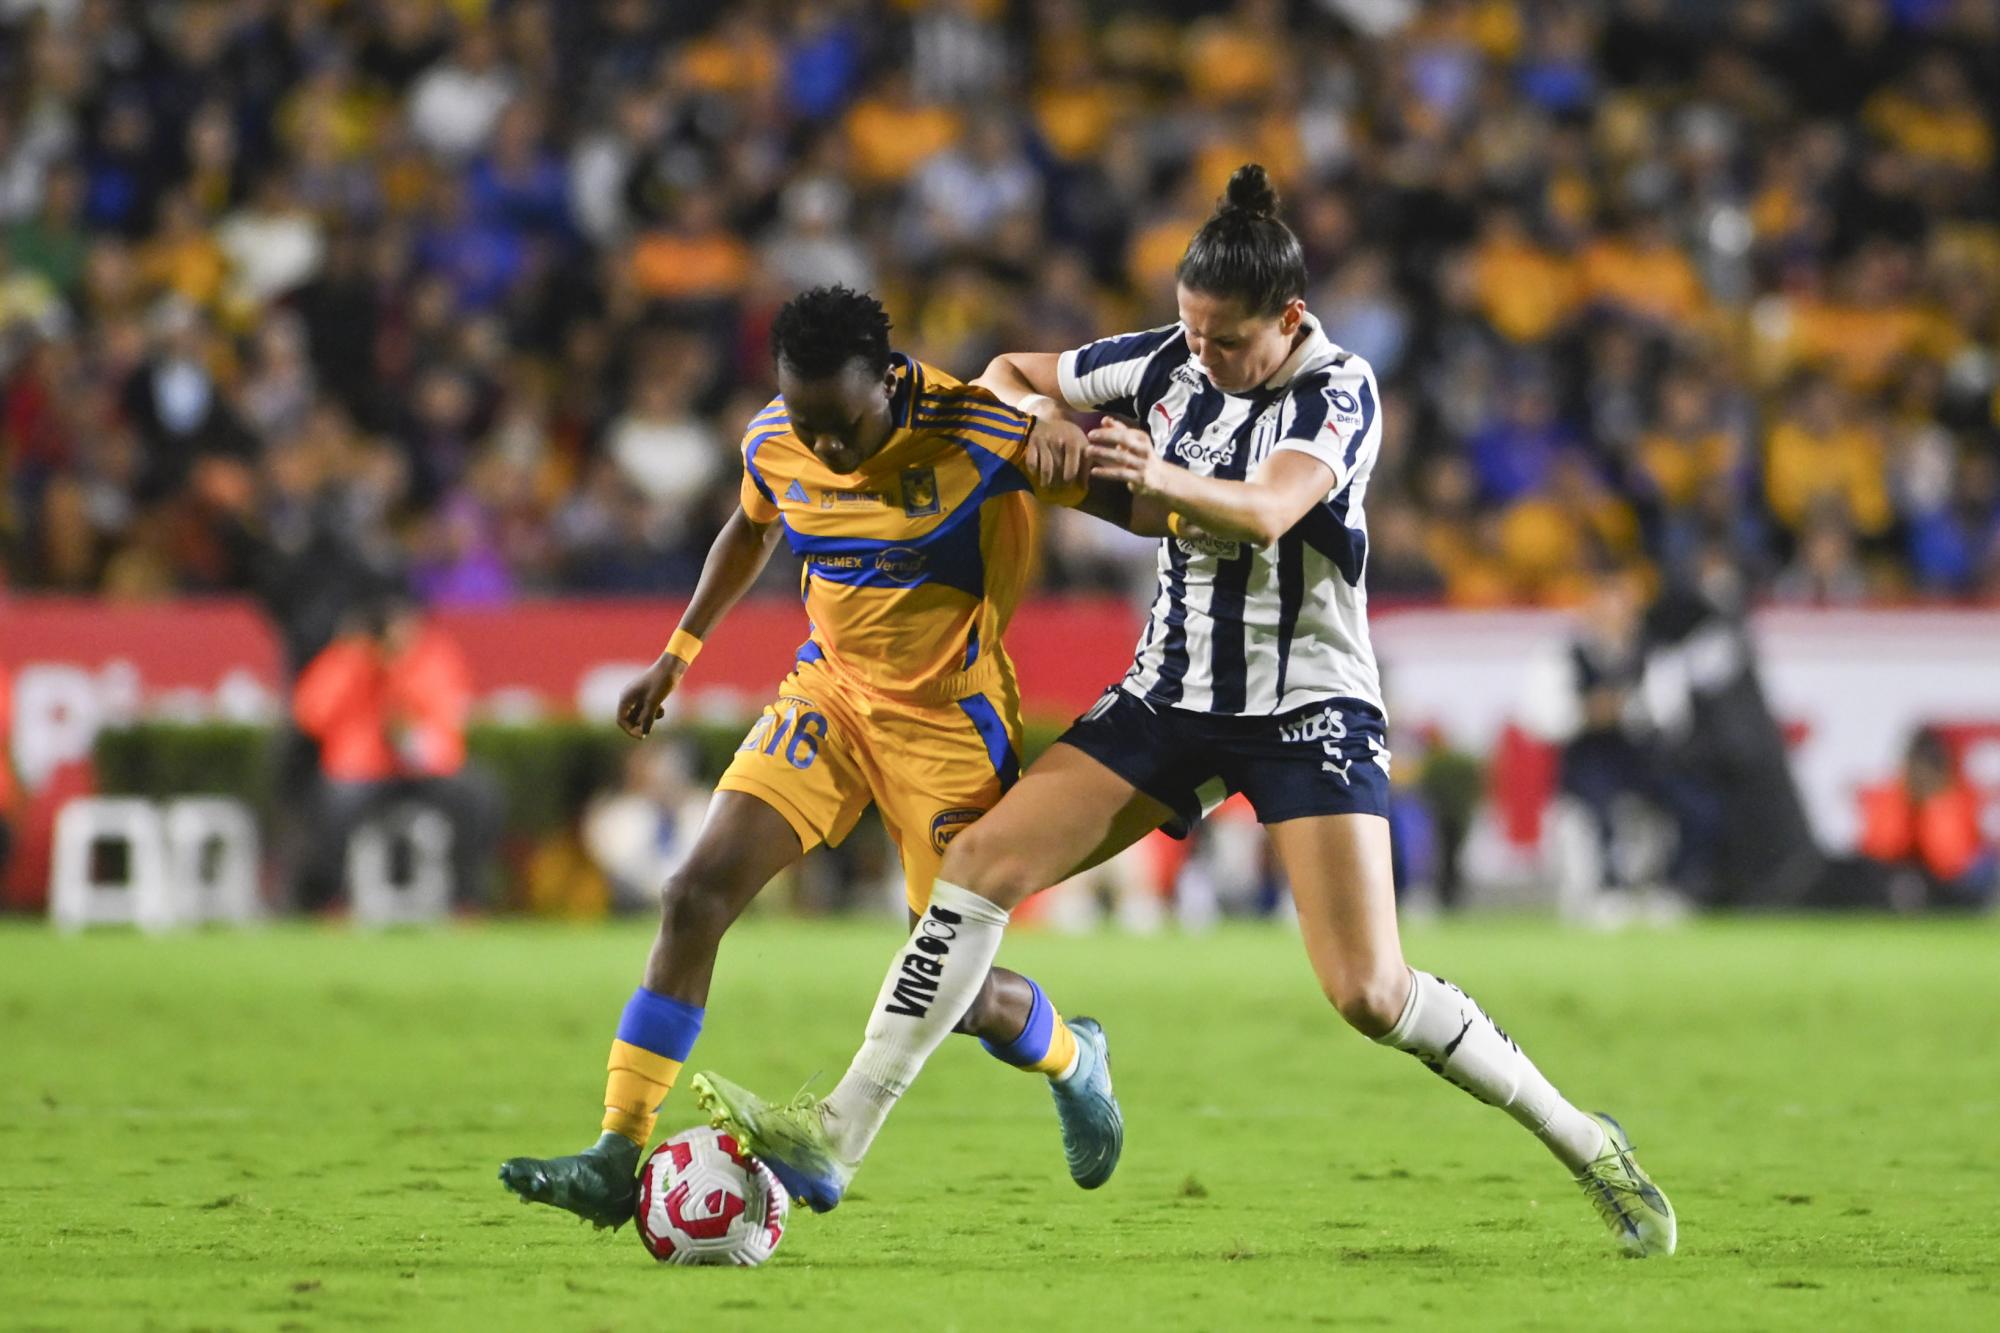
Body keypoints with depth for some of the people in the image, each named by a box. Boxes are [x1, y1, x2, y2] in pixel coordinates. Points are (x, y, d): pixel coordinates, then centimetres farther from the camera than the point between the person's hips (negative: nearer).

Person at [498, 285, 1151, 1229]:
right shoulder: (773, 444, -7)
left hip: (950, 719, -4)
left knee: (954, 993, -1)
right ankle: (616, 1160, -11)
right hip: (829, 692, 4)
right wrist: (680, 651, 18)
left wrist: (1078, 454, -35)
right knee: (696, 895, -13)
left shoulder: (974, 431, -23)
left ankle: (1072, 1060, 36)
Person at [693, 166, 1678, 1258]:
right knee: (980, 863, -11)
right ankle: (833, 1139, -10)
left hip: (1309, 705, -5)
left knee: (1369, 994, -16)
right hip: (1171, 695, 5)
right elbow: (1001, 379, 12)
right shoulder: (1163, 363, 1)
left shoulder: (1340, 390, -13)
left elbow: (1268, 509, -32)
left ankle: (1587, 1148, 4)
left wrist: (1161, 481, -52)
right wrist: (1035, 412, -12)